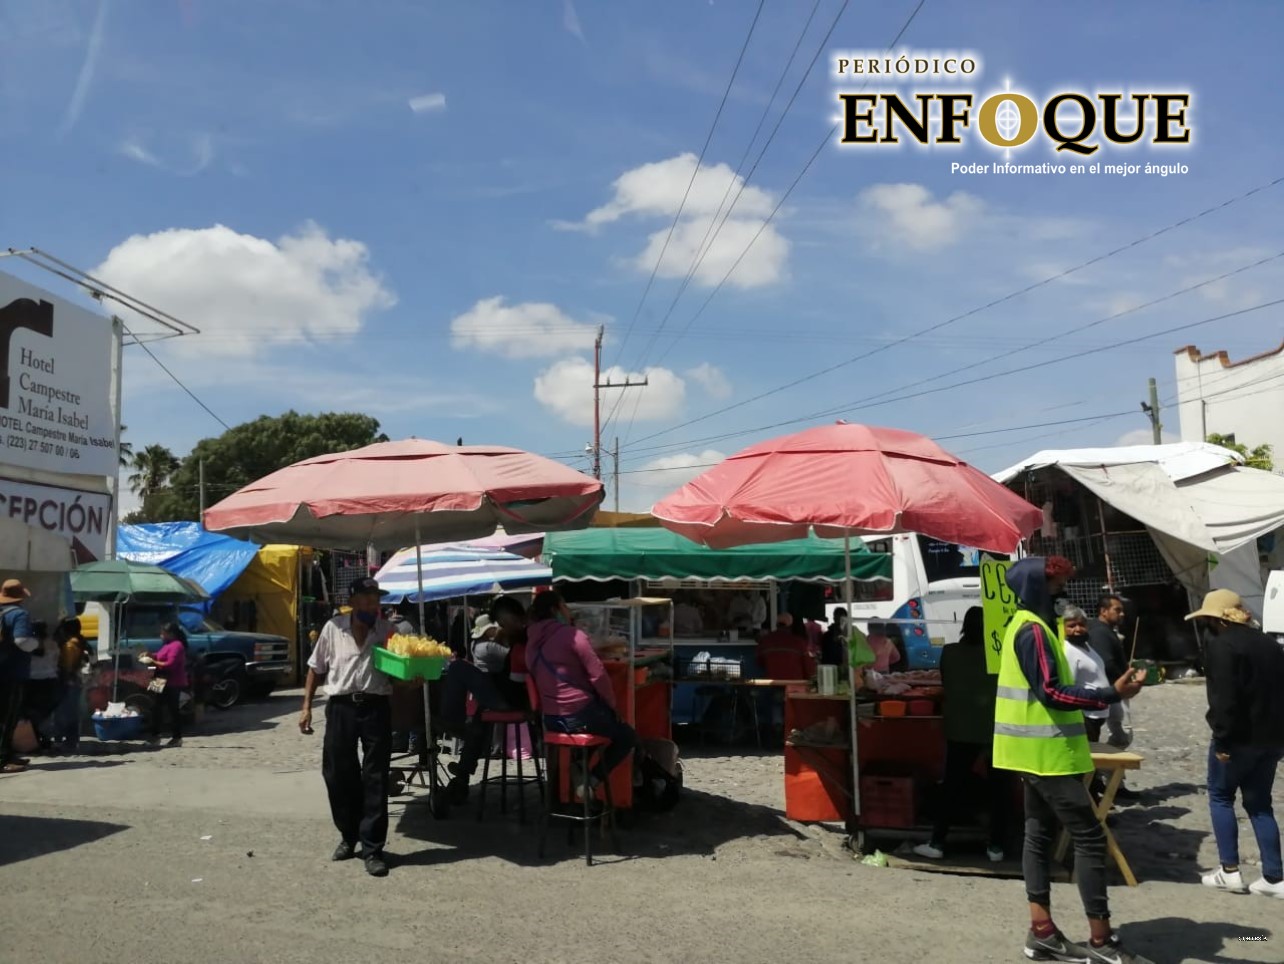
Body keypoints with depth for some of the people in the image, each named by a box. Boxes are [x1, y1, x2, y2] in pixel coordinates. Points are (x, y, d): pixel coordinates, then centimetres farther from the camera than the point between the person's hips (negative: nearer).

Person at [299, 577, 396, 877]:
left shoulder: (387, 631, 2)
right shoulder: (333, 628, 3)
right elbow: (316, 669, 11)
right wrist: (306, 706, 6)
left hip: (376, 707, -1)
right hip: (341, 707, 1)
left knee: (375, 779, 0)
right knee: (338, 775, 9)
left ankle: (372, 848, 7)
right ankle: (348, 836, 29)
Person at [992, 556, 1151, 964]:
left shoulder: (1027, 625, 15)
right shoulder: (1033, 630, -17)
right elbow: (1051, 692, -24)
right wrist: (1111, 695, -26)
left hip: (1037, 751, 11)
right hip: (1047, 751, -11)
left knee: (1040, 834, 10)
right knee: (1089, 837, -7)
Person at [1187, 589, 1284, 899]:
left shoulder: (1221, 645, -13)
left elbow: (1224, 699, -22)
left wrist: (1223, 739, -18)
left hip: (1239, 738, -8)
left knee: (1220, 797, 7)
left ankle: (1230, 871, 5)